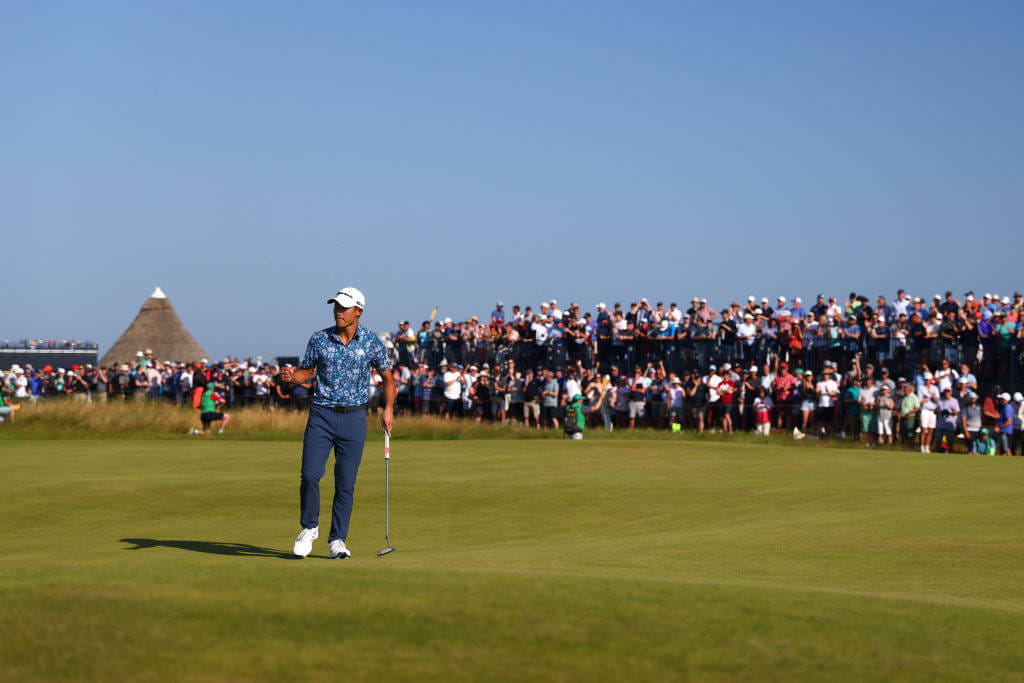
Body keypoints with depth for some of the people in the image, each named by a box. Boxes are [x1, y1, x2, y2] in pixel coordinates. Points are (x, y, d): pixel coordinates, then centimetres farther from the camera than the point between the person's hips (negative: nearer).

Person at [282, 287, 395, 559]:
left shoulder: (372, 341, 0)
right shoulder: (319, 338, 1)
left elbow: (387, 376, 12)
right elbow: (307, 371, 11)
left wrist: (388, 408, 2)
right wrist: (291, 376, -11)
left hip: (354, 417, 0)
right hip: (321, 414, 0)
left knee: (346, 482, 0)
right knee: (310, 475, -10)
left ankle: (338, 540, 9)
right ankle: (309, 527, 11)